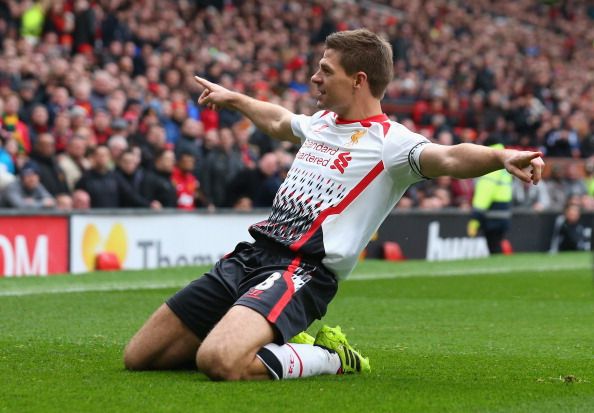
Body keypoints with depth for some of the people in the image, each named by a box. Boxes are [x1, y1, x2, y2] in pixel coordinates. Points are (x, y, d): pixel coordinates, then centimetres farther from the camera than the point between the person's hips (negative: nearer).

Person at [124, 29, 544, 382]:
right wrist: (232, 98, 56)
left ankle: (331, 358, -5)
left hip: (300, 271, -8)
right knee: (138, 358, 7)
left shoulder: (389, 141, -8)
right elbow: (277, 120, 41)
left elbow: (449, 158, -28)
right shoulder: (321, 121, 17)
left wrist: (502, 157, -48)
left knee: (220, 362, -36)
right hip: (249, 255, 9)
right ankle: (281, 342, 20)